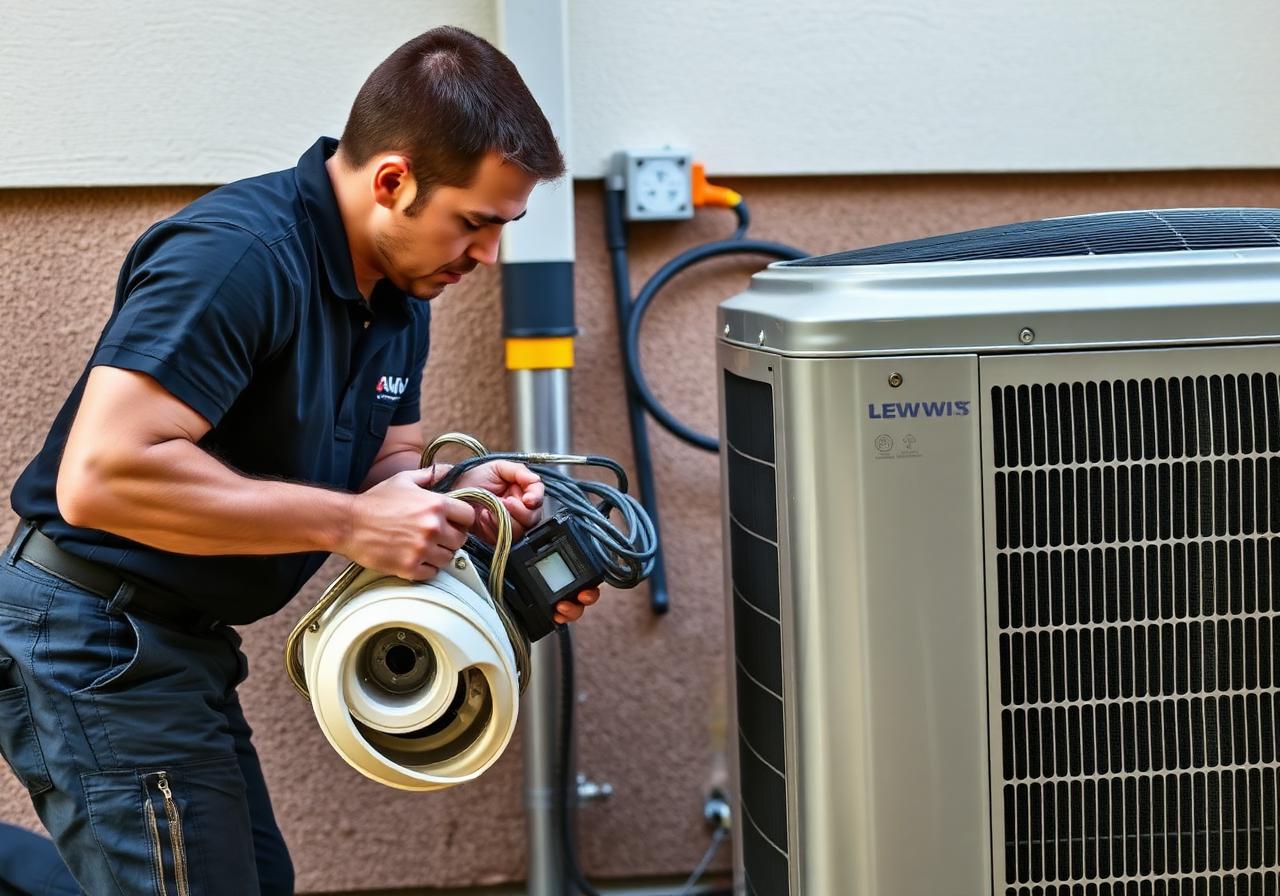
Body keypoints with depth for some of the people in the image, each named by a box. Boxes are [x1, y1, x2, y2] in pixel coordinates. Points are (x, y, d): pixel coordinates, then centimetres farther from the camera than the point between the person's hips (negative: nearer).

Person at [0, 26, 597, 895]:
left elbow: (384, 470, 14)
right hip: (93, 638, -9)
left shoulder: (400, 297, 6)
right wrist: (348, 522, -27)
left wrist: (457, 498, -9)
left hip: (181, 643, 9)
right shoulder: (234, 254, -24)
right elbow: (101, 475, -32)